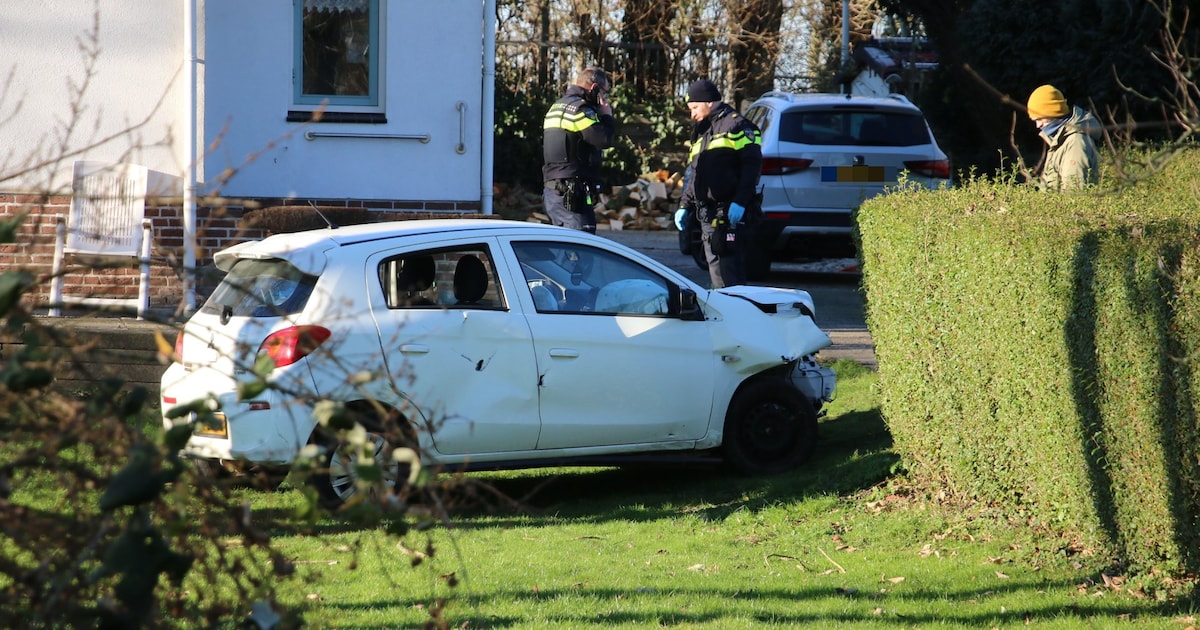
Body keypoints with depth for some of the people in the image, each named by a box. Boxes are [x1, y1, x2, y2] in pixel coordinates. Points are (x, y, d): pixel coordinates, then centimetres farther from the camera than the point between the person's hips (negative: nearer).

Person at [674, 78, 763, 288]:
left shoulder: (736, 125, -4)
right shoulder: (701, 132, 24)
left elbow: (752, 164, -13)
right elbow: (692, 174, 30)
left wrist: (739, 202, -20)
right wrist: (685, 206, 19)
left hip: (731, 214, -9)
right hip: (708, 215, 9)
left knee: (729, 275, -14)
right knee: (717, 276, 8)